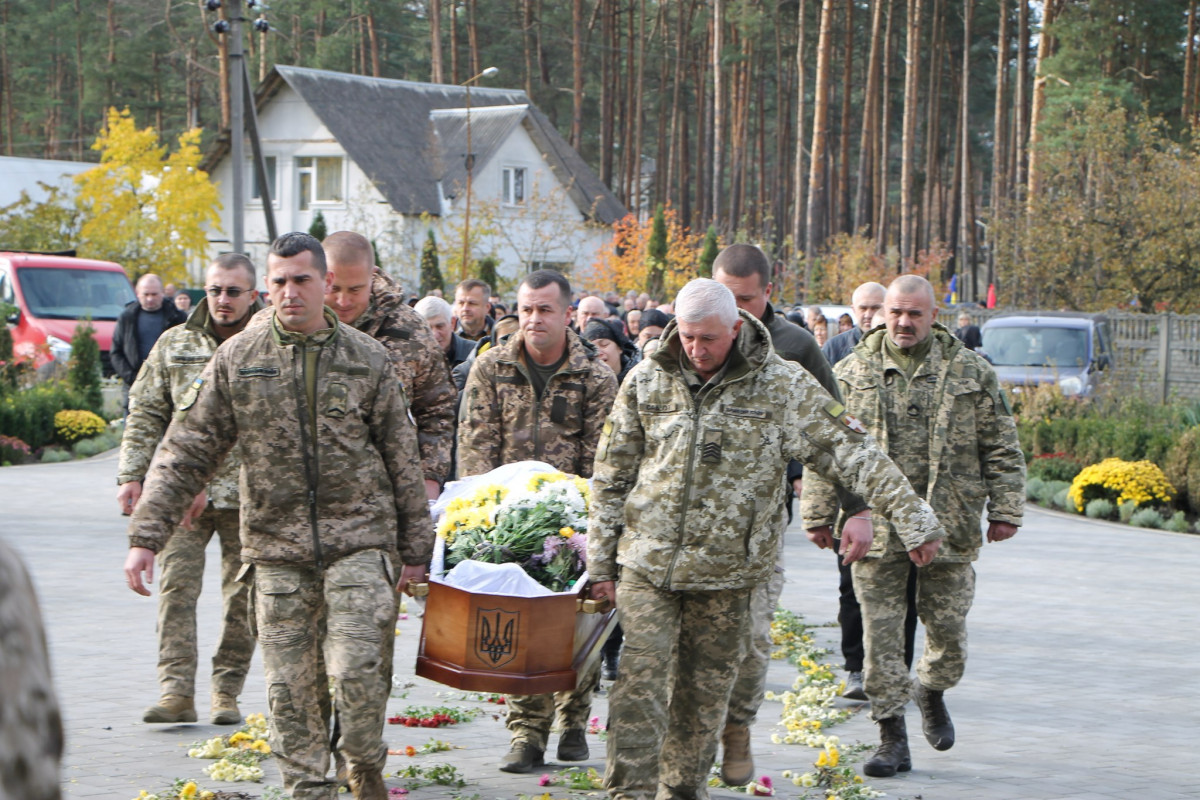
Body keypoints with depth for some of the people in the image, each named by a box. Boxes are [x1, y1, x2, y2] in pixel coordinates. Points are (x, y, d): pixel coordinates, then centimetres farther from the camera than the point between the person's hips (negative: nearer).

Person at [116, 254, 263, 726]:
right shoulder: (175, 344, 10)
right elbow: (144, 414, 13)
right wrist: (131, 475, 2)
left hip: (246, 493, -1)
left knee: (242, 598, 3)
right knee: (176, 585, -9)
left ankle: (227, 693, 13)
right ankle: (176, 692, -9)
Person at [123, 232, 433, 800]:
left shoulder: (366, 359, 3)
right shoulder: (237, 360, 2)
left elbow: (402, 458, 9)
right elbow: (185, 453, 4)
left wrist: (414, 547, 10)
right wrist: (145, 536, -3)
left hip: (358, 539, -1)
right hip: (276, 547, 1)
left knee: (356, 670, -11)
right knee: (289, 684, 2)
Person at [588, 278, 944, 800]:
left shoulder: (781, 386, -3)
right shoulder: (646, 381, 3)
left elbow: (849, 452, -4)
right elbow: (611, 478, 9)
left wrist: (911, 514, -11)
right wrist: (600, 563, 7)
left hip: (725, 571, 0)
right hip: (646, 562, 0)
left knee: (705, 690, 7)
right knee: (642, 678, -9)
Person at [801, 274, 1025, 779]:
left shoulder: (971, 372, 4)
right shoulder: (851, 374, 4)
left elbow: (1001, 448, 8)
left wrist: (1005, 510, 3)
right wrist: (819, 515, 6)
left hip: (948, 526, 0)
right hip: (876, 527, 0)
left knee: (947, 625, 7)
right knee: (881, 633, -1)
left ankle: (932, 691, 39)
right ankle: (892, 738, 6)